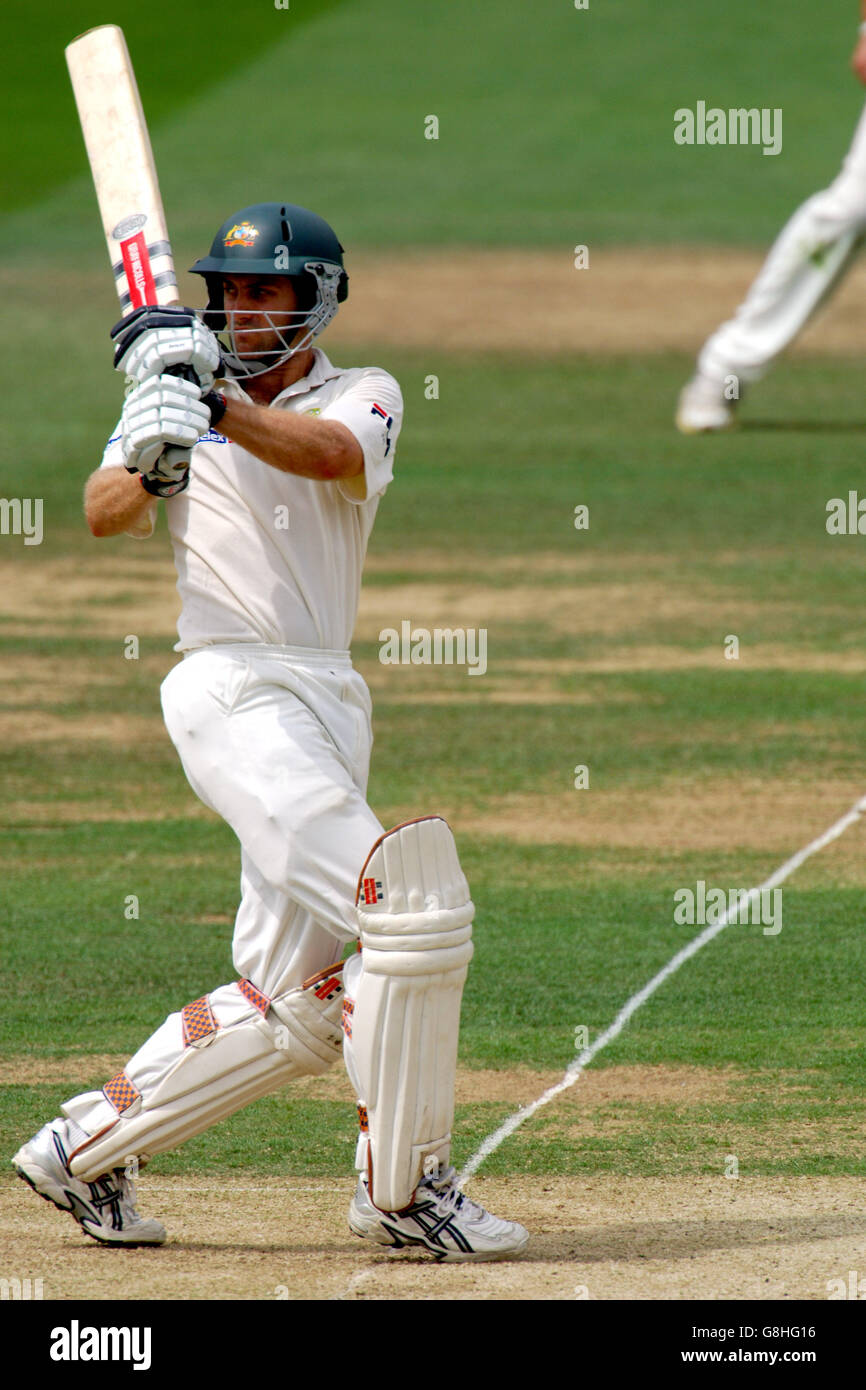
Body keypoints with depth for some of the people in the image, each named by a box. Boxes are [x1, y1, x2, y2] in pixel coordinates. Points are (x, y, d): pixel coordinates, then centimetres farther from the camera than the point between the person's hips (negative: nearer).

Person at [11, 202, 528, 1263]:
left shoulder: (361, 396, 9)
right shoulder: (183, 393, 9)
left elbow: (330, 455, -15)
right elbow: (104, 514, -5)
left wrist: (217, 410, -32)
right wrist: (153, 461, -27)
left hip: (329, 700, 5)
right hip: (232, 687, -5)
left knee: (288, 1001, 7)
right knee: (414, 905, -20)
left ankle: (85, 1148, 20)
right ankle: (404, 1189, -13)